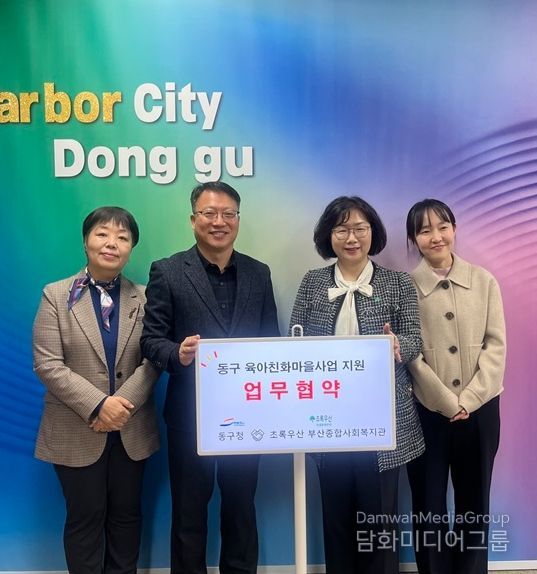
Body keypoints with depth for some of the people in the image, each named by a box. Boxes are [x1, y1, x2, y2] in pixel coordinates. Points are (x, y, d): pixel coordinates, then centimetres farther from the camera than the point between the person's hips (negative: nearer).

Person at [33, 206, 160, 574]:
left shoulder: (144, 298, 2)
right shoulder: (56, 295, -4)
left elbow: (152, 360, -4)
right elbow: (48, 365, -11)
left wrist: (123, 403, -18)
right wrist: (98, 405, -20)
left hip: (132, 430, 2)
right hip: (77, 431, -2)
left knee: (126, 515, 17)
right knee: (86, 517, 13)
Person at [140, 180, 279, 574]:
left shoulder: (259, 273, 5)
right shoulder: (168, 272, -5)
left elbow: (271, 340, 7)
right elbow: (152, 339, -6)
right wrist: (179, 353, -27)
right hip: (191, 413, -2)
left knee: (242, 507, 19)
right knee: (189, 510, 14)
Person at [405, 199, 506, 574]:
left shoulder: (484, 281, 3)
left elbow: (496, 346, 0)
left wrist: (468, 400, -9)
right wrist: (449, 403, -10)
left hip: (480, 410, 2)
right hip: (427, 411, -2)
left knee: (474, 502, 14)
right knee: (429, 504, 10)